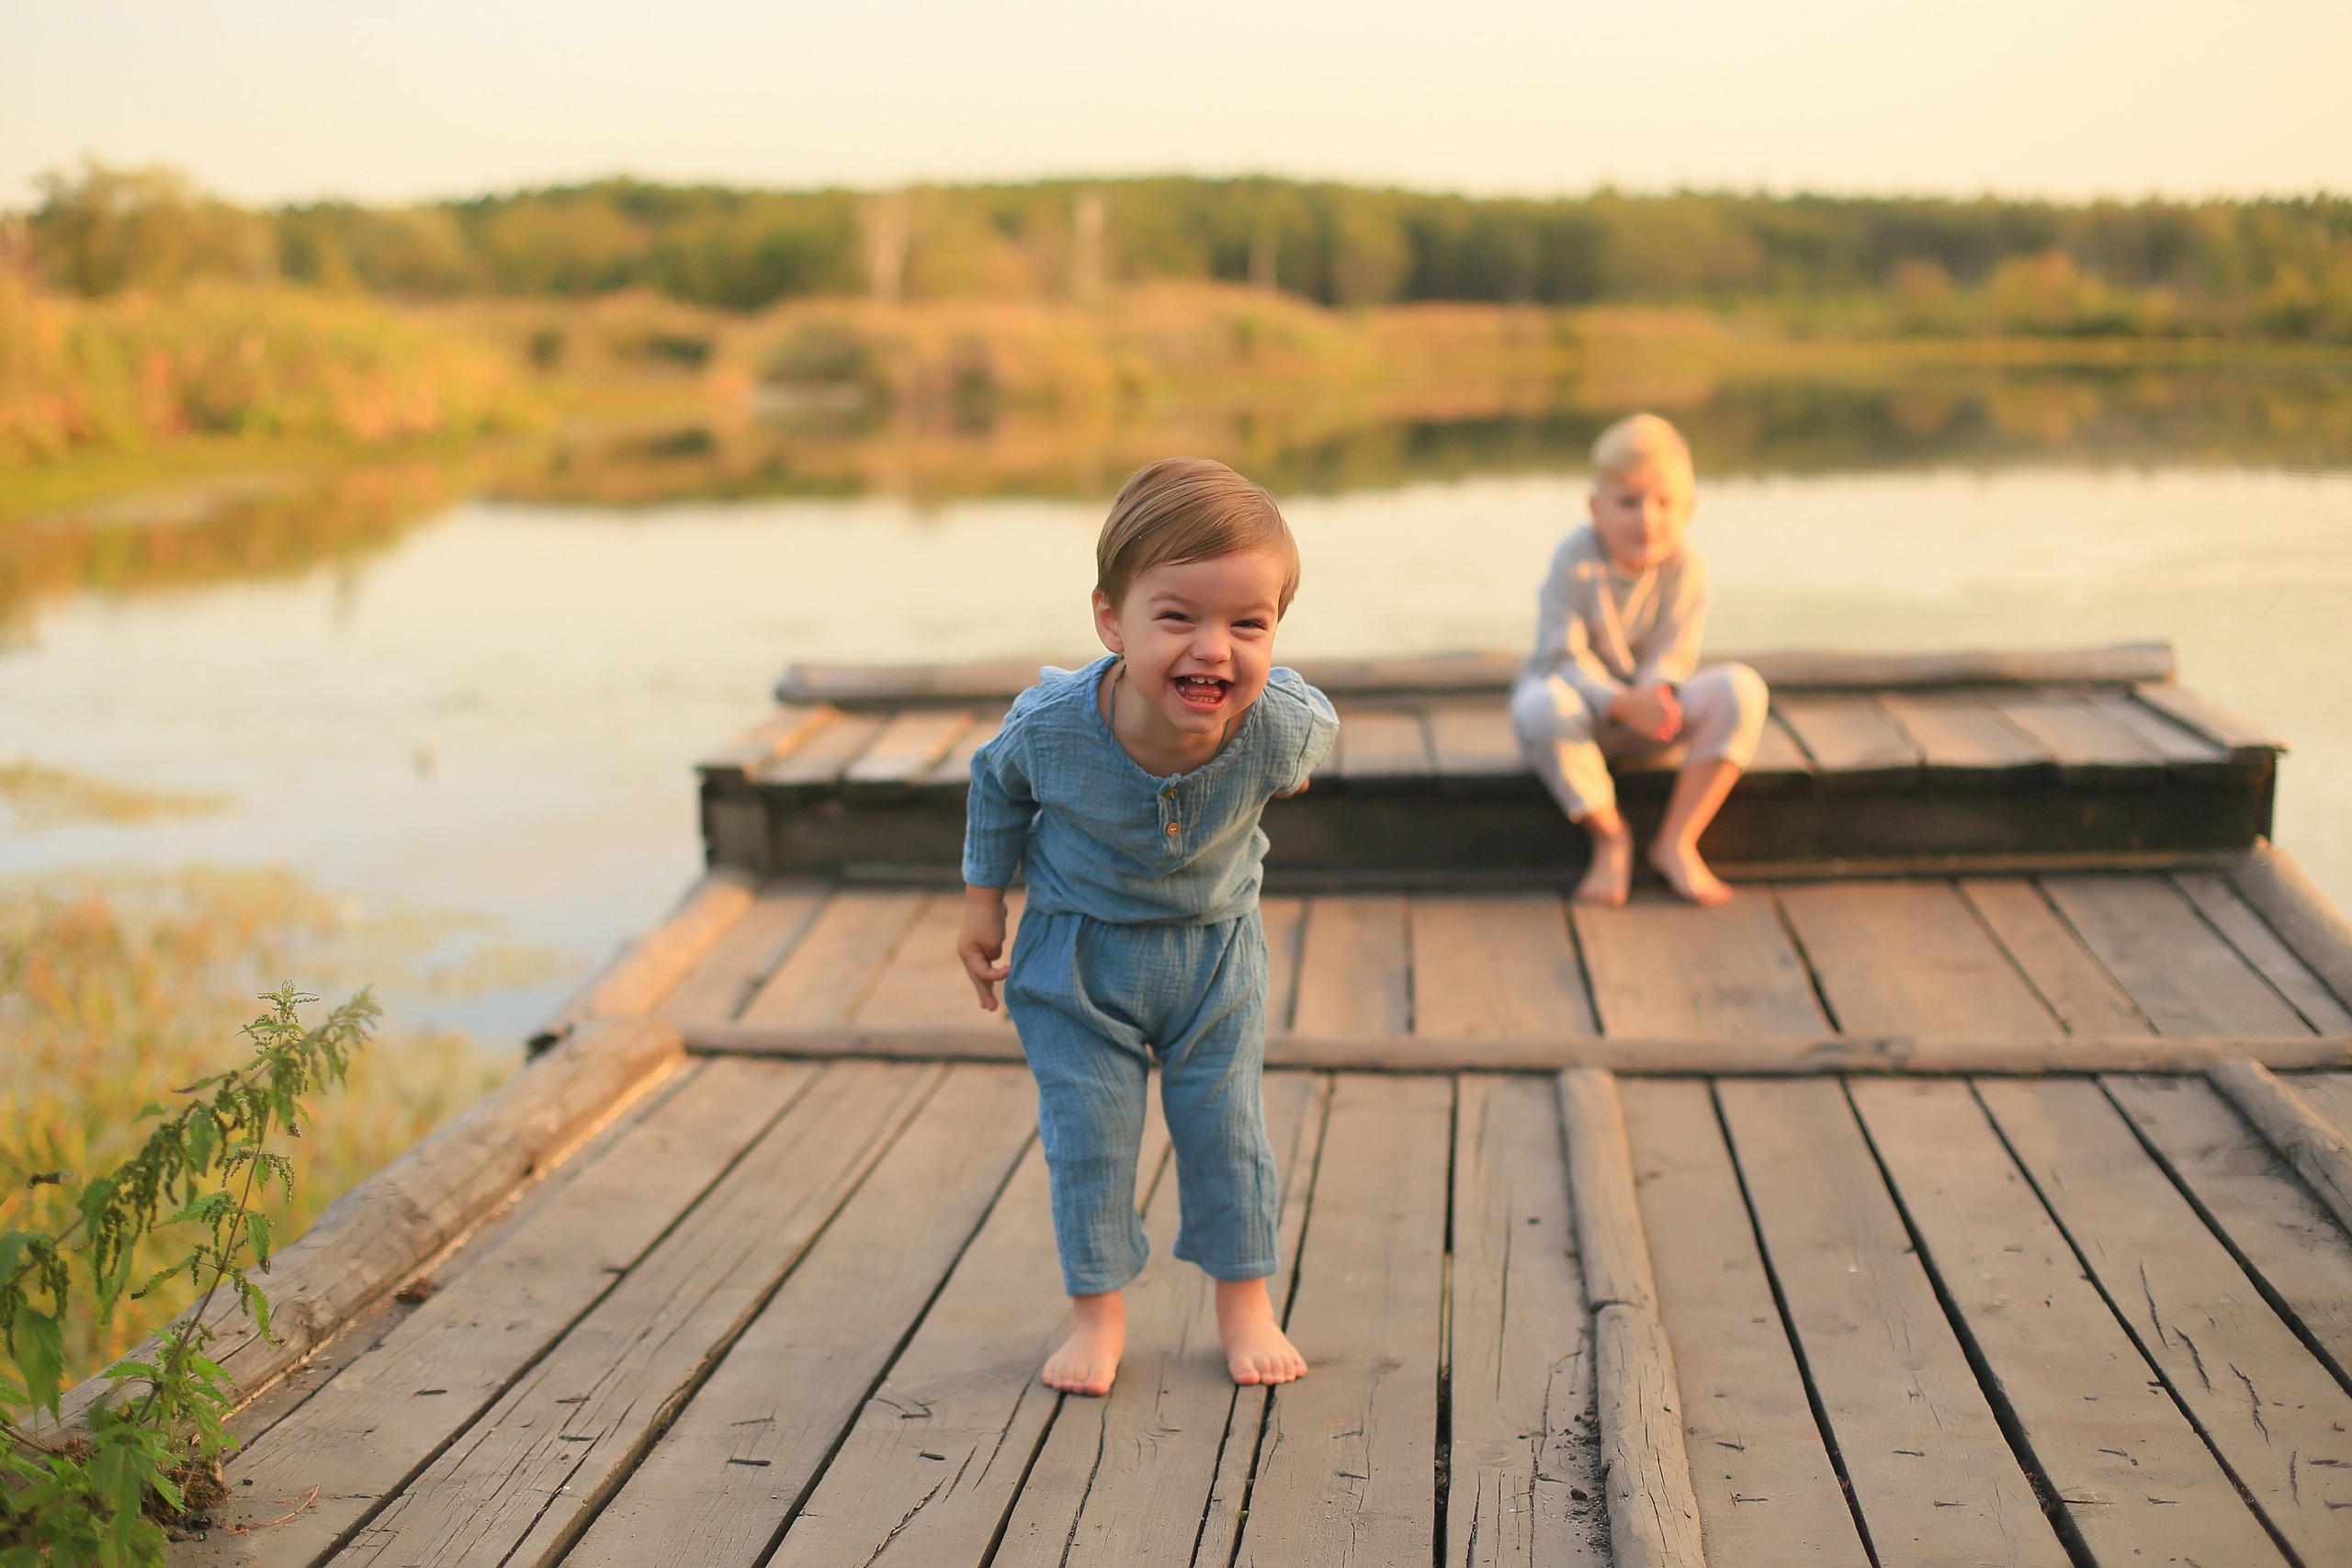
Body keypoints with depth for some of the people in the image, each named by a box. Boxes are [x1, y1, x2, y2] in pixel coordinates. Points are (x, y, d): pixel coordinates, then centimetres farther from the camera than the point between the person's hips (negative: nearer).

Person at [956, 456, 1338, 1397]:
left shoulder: (1283, 725, -32)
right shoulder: (1050, 725, -32)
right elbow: (997, 782, -7)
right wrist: (983, 899, 0)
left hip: (1215, 952, 1)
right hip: (1079, 955, 0)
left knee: (1224, 1124, 8)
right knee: (1086, 1132, 4)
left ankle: (1244, 1301, 29)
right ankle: (1098, 1311, 23)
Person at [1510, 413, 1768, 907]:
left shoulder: (1685, 564, -12)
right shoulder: (1576, 560, -19)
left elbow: (1672, 657, -12)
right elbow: (1563, 659, -22)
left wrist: (1656, 694, -37)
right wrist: (1624, 704, -39)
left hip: (1648, 711, 3)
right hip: (1582, 702, -3)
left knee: (1742, 689, -24)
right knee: (1540, 709, -39)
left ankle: (1677, 840, -17)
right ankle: (1610, 838, -16)